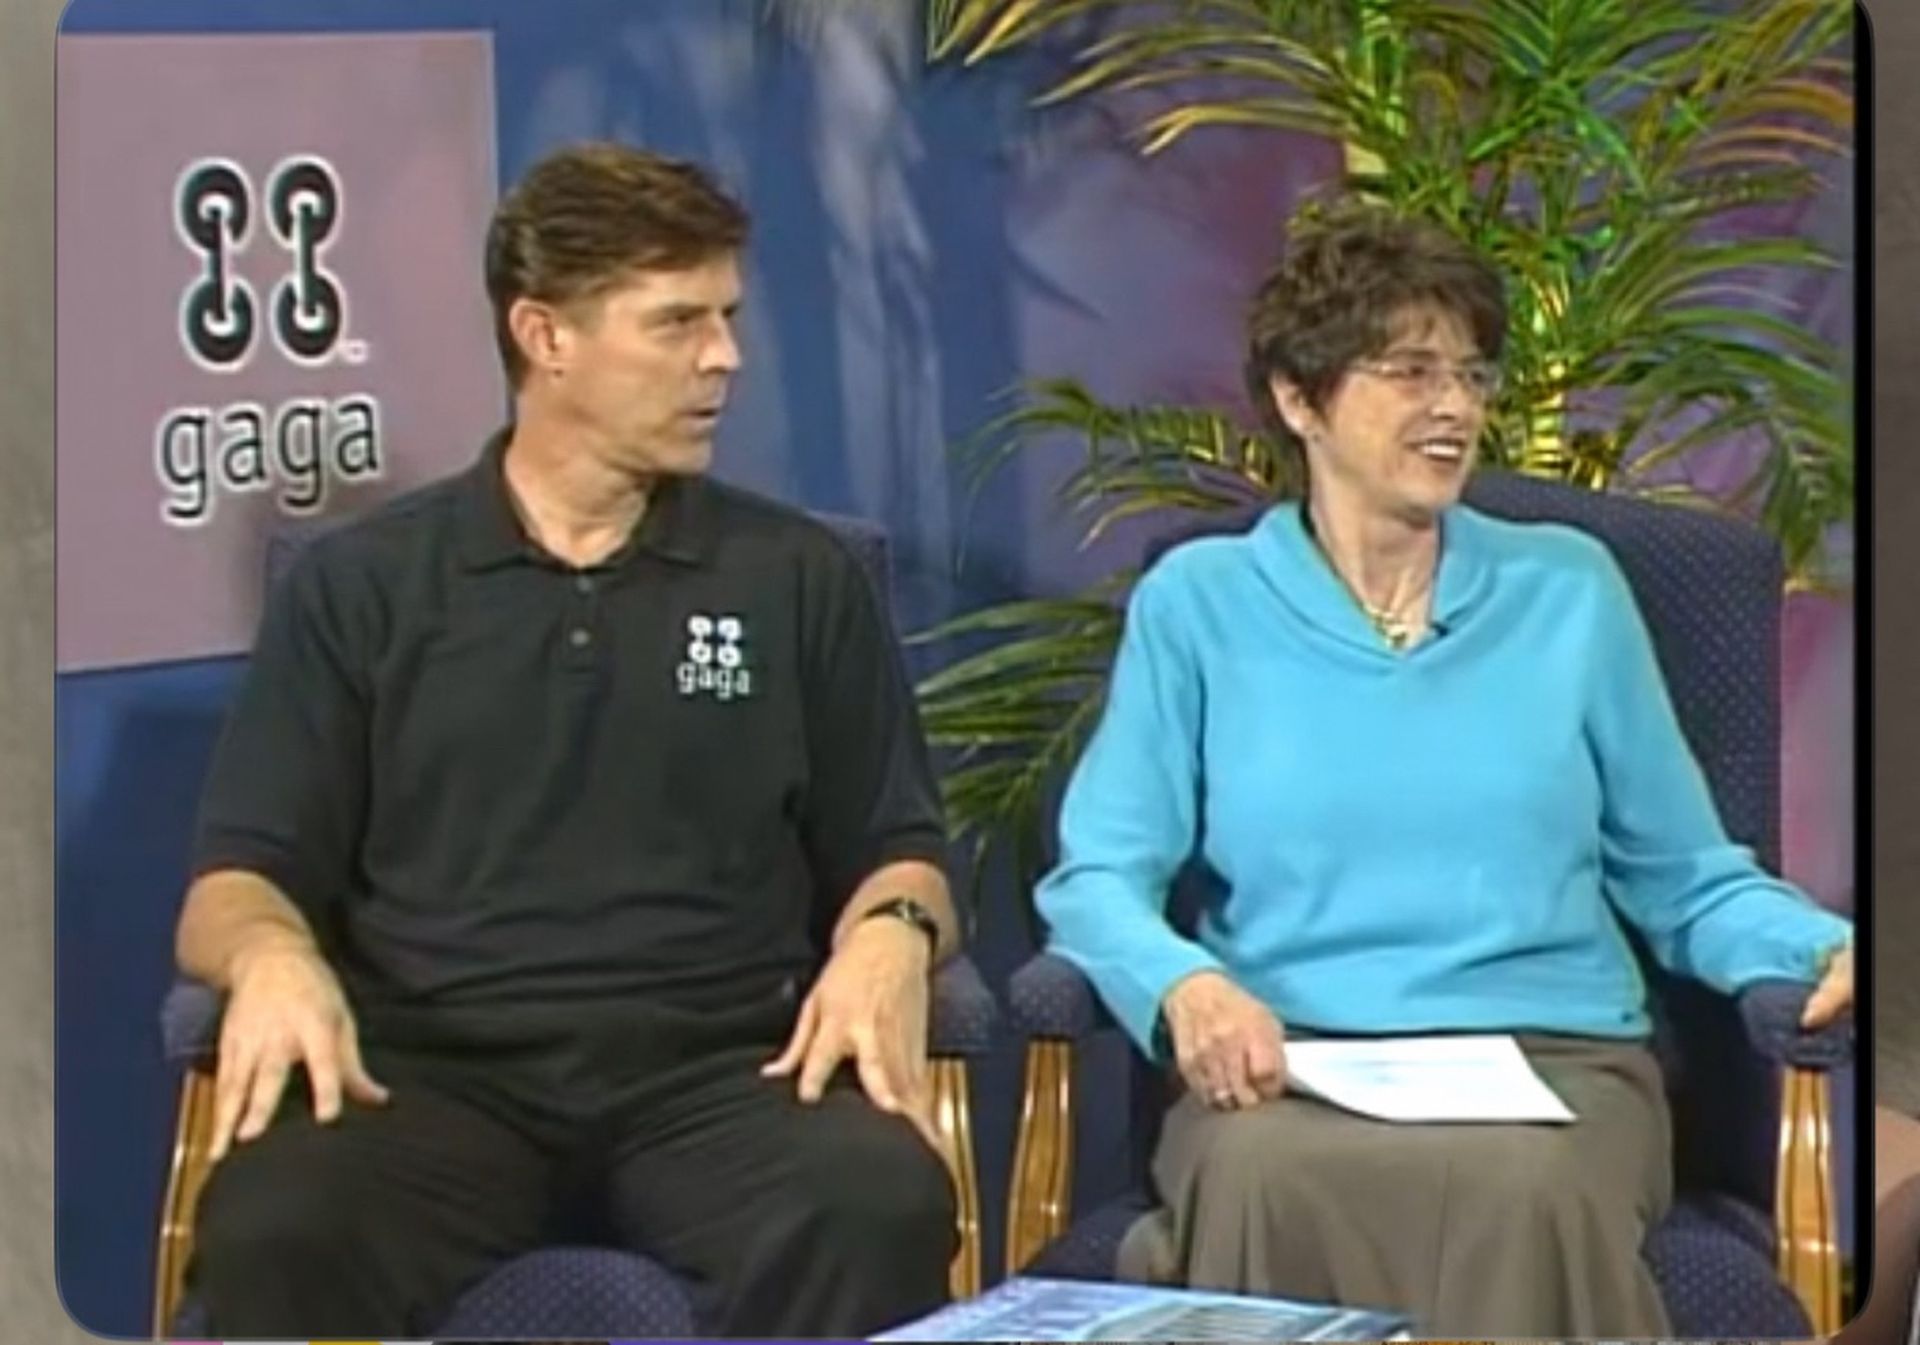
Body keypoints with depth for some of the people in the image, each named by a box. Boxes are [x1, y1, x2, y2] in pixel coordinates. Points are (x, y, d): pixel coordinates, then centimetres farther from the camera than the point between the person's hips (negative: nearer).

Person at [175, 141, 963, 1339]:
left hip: (718, 1069, 1)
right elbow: (236, 881, 9)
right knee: (272, 1228, -34)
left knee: (883, 1205, -34)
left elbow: (896, 850, 18)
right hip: (439, 1071, -1)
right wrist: (274, 957, -16)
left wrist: (890, 934, -7)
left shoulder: (800, 577, 16)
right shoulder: (361, 584, 13)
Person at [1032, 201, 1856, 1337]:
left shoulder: (1568, 590, 13)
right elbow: (1100, 876, 3)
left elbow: (1687, 878, 14)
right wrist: (1187, 985, -19)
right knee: (1268, 1178, -38)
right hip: (1293, 1068, -1)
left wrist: (1834, 949, -7)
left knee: (1525, 1192, -36)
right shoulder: (1198, 603, 11)